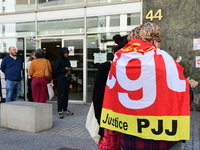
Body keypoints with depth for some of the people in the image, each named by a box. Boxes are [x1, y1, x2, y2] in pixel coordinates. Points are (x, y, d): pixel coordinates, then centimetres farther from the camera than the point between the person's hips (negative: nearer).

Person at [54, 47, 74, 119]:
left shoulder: (67, 61, 14)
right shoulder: (58, 61, -5)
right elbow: (55, 71, -9)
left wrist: (70, 82, 13)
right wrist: (64, 69, -15)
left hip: (67, 81, 6)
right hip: (61, 81, -6)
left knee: (66, 95, 9)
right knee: (61, 96, -7)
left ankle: (65, 110, 18)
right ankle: (59, 111, -3)